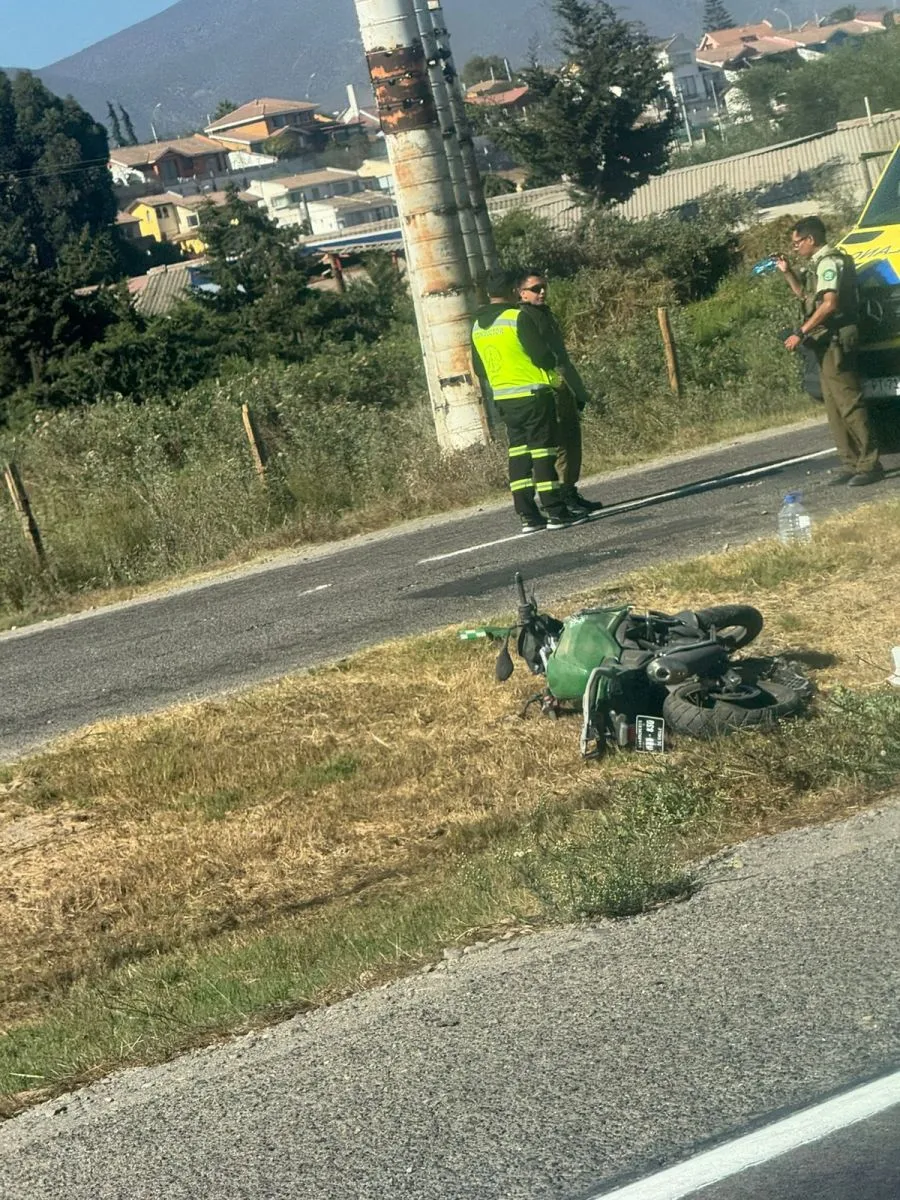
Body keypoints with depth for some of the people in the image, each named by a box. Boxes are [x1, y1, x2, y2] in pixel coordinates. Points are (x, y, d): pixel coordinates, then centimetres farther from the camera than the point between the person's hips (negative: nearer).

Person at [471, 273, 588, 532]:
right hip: (532, 394, -7)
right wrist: (552, 371, 6)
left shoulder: (478, 328, 10)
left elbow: (479, 369, 16)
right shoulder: (516, 318, -12)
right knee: (543, 451, -4)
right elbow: (541, 353, -14)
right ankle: (555, 512, -5)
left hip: (503, 399, 7)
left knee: (518, 452, 9)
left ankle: (527, 516, 7)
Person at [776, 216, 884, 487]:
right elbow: (805, 296, 32)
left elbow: (830, 304, -23)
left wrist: (801, 333, -23)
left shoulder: (829, 262, -13)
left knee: (849, 403, -12)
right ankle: (852, 464, 13)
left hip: (835, 341, -11)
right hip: (827, 344, 11)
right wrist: (787, 272, 19)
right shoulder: (819, 264, 18)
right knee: (834, 408, 11)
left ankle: (870, 464, -12)